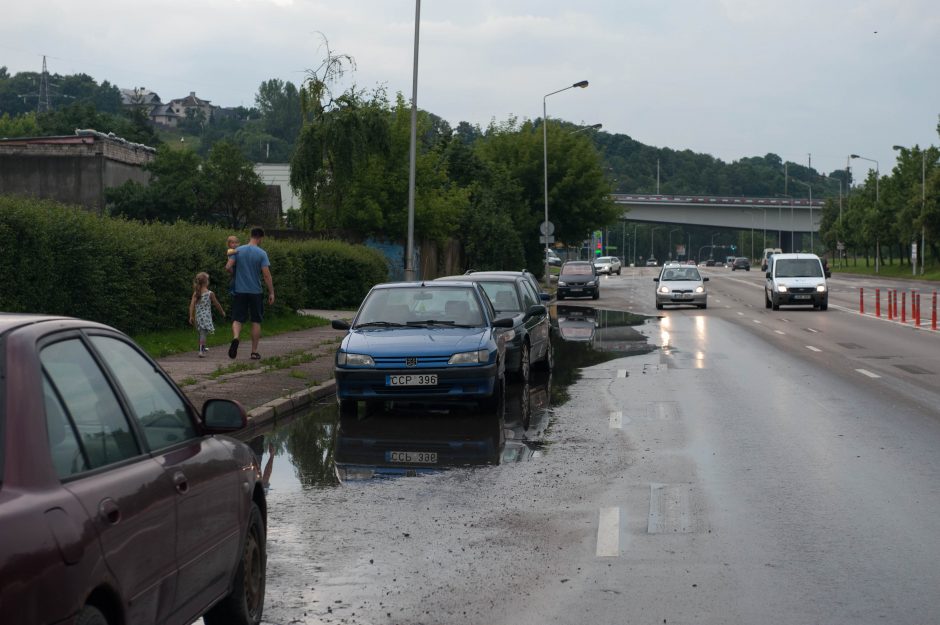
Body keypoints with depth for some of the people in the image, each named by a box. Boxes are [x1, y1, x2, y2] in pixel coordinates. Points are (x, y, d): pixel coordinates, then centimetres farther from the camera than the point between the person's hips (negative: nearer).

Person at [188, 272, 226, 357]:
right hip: (206, 316, -4)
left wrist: (191, 316, -5)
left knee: (201, 332, 21)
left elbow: (192, 305, -6)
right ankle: (201, 351, -19)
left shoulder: (195, 293, 1)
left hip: (198, 317, 4)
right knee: (203, 333, -8)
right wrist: (222, 312, 19)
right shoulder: (210, 293, -7)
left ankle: (203, 347, 38)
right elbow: (217, 304, 4)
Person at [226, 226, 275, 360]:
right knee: (256, 321, 11)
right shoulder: (262, 253, -7)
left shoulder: (238, 250, 0)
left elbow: (228, 267, -7)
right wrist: (271, 293, -5)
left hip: (239, 290, 1)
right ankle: (254, 352, 13)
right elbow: (266, 275, -11)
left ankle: (235, 338, -27)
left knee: (237, 319, 4)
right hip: (255, 292, -1)